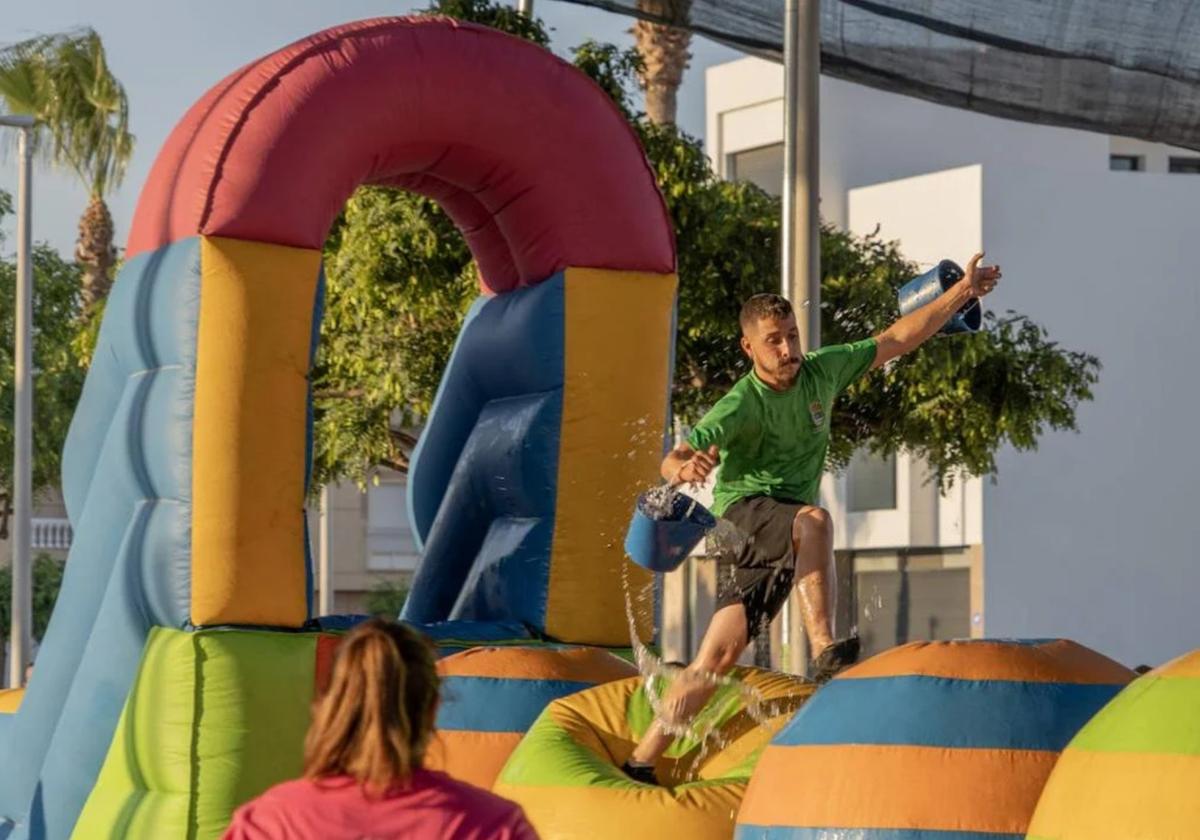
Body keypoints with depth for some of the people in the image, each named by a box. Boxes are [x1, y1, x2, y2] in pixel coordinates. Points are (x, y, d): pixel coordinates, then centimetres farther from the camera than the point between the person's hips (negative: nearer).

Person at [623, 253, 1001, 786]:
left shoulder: (822, 371, 1)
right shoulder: (741, 405, -17)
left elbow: (896, 340, 11)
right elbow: (672, 462, -28)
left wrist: (963, 293, 10)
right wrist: (685, 467, -53)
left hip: (784, 535, 5)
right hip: (744, 513, -5)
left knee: (721, 652, -1)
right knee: (814, 519, -37)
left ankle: (640, 762, 1)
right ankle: (823, 653, -45)